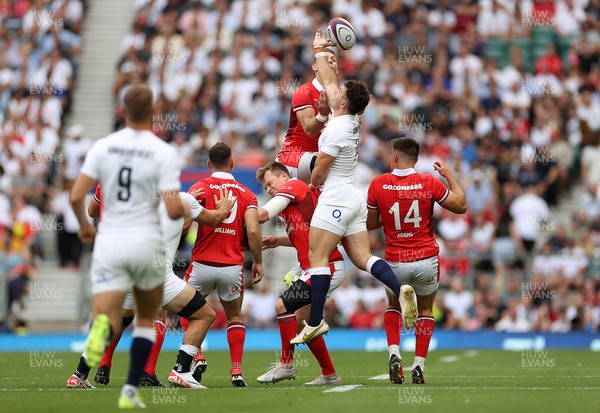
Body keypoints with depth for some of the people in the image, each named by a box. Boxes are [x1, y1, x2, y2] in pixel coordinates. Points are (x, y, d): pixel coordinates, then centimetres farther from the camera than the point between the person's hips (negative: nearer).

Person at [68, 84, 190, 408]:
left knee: (107, 321, -5)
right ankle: (130, 391, 14)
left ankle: (102, 327, -44)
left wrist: (84, 225, 16)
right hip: (146, 242, -1)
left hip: (108, 243, 1)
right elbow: (173, 210, -14)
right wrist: (186, 209, 10)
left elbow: (76, 196, -4)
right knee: (146, 320, 21)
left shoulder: (103, 147, 0)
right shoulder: (164, 153, -8)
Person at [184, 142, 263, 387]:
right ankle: (237, 371, 5)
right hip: (232, 266, 1)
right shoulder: (246, 194, 5)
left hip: (203, 264, -1)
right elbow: (253, 231, -7)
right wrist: (258, 262, 4)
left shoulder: (200, 188, -1)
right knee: (234, 318, 19)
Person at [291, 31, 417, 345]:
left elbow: (319, 173, -11)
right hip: (354, 199, 10)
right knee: (362, 258, 5)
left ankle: (315, 322, -9)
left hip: (335, 200, -10)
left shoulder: (337, 129, -16)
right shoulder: (352, 120, 8)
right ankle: (400, 289, -18)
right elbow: (328, 82, 23)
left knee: (317, 258, -7)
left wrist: (312, 182, 11)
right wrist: (319, 51, 30)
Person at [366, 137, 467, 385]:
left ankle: (394, 353, 4)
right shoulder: (429, 183, -8)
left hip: (395, 262, 0)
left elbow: (370, 224, 4)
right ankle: (418, 366, 9)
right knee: (425, 311, 19)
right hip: (426, 261, 0)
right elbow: (461, 206, 2)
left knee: (393, 306, 26)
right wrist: (449, 176, 12)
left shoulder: (378, 184, -6)